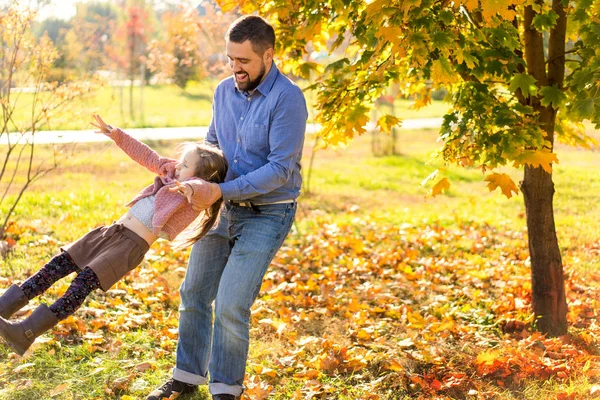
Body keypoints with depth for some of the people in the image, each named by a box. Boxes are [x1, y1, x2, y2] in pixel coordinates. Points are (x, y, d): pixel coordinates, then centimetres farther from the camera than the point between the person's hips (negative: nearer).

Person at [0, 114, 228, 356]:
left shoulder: (196, 195, -11)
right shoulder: (172, 174, 14)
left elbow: (206, 188, -33)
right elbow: (147, 157, 21)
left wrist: (191, 187, -56)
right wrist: (115, 134, 21)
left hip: (133, 245, -8)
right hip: (113, 231, 9)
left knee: (86, 280, -22)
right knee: (60, 263, -1)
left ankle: (27, 332, -27)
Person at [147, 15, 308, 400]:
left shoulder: (287, 99, -20)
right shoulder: (225, 91, 1)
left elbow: (280, 169, -23)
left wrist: (221, 191, -26)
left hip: (268, 214, -7)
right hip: (225, 208, 7)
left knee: (231, 304, -11)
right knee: (194, 293, 12)